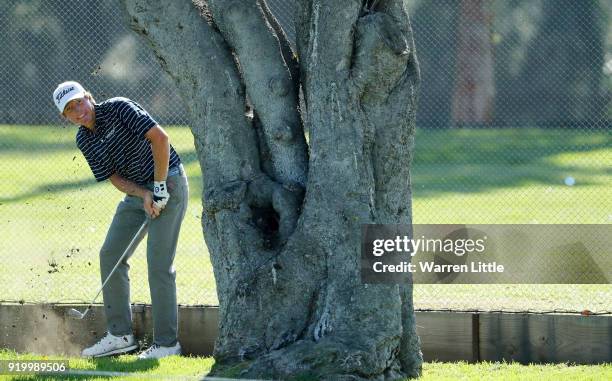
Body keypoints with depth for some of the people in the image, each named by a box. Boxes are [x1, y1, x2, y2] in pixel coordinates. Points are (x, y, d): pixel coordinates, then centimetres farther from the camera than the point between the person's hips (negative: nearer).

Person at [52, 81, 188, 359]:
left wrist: (159, 186, -22)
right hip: (137, 190, 8)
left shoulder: (119, 109, -17)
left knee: (159, 264, -11)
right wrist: (143, 194, -18)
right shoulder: (84, 141, 3)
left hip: (167, 183, -8)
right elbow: (114, 177, 1)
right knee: (110, 255, 6)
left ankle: (166, 343, -5)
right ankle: (120, 335, 15)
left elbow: (159, 137, -24)